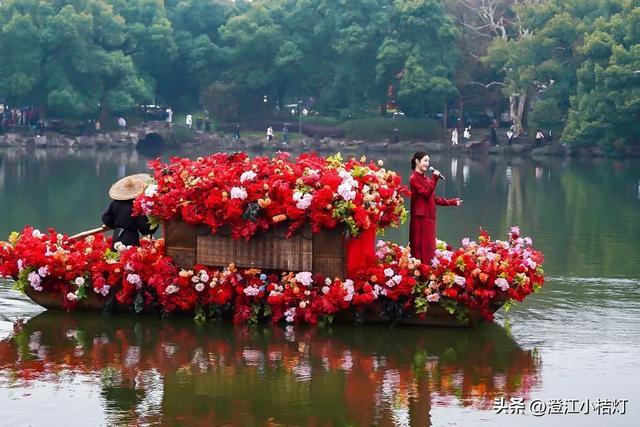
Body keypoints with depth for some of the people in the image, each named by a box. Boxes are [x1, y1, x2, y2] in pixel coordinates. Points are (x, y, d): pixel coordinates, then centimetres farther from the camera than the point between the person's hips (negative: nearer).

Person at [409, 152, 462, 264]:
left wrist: (452, 202, 19)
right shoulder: (414, 178, -9)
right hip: (420, 218, -9)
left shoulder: (426, 179, 16)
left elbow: (434, 199, 18)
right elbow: (427, 194, -19)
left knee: (428, 247, 8)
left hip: (429, 217, 9)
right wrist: (435, 178, -16)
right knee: (422, 248, -11)